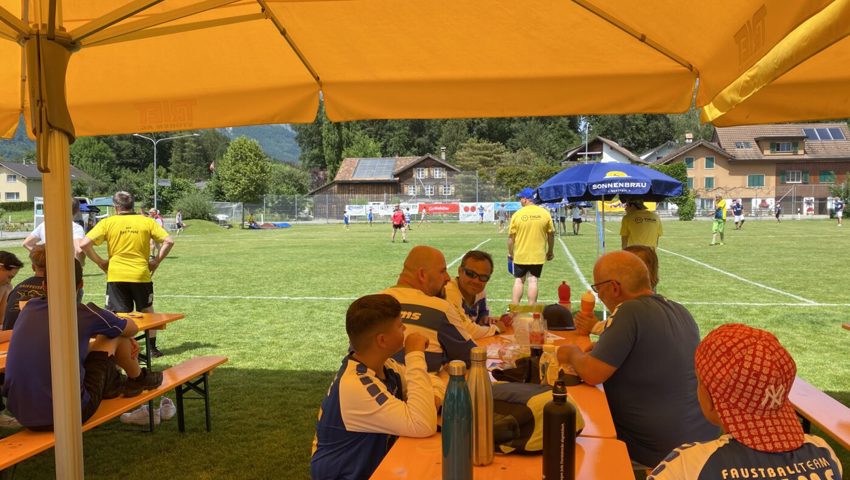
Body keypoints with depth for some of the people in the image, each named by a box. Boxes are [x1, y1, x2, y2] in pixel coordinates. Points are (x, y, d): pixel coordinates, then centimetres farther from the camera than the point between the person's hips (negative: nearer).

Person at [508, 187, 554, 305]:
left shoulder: (517, 214, -7)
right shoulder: (544, 213, -2)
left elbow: (511, 236, -4)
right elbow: (551, 234, 4)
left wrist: (510, 252, 8)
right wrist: (550, 251, 15)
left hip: (521, 255, -1)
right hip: (538, 255, 1)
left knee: (519, 280, 11)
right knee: (533, 281, 4)